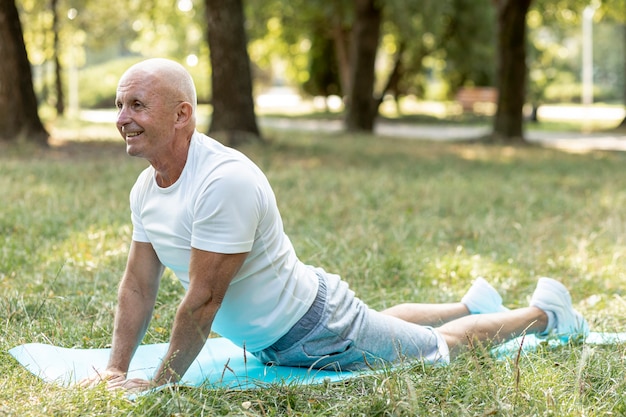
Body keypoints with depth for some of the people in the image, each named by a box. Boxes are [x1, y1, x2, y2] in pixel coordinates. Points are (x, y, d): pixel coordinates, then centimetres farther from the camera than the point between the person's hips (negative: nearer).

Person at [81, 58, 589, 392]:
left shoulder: (226, 180, -37)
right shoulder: (145, 187, -8)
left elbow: (203, 301, -35)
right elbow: (138, 286, 0)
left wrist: (161, 383, -28)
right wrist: (117, 370, -7)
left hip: (318, 329, -8)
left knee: (440, 349, 13)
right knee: (378, 324, 34)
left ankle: (543, 311, 36)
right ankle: (472, 305, 58)